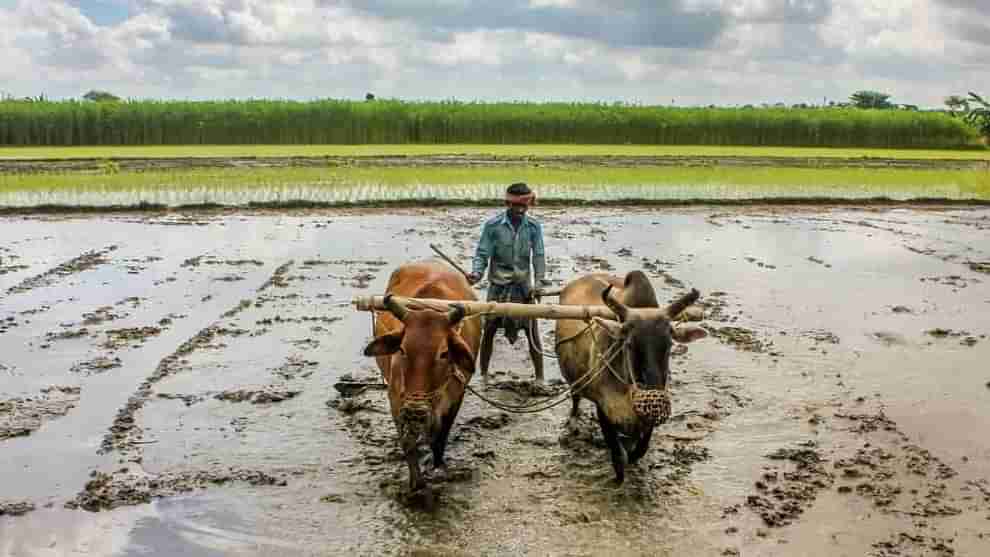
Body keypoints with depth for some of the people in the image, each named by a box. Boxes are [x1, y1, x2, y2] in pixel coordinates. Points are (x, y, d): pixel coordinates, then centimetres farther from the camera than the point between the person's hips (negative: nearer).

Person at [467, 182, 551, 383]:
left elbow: (538, 256, -4)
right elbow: (482, 254, -5)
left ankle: (540, 378, 10)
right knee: (489, 332, 5)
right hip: (498, 287, -1)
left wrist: (539, 282, -17)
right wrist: (476, 273, -24)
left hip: (524, 287, 1)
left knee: (533, 334, 0)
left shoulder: (534, 227, -2)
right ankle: (483, 374, 19)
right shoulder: (493, 225, -8)